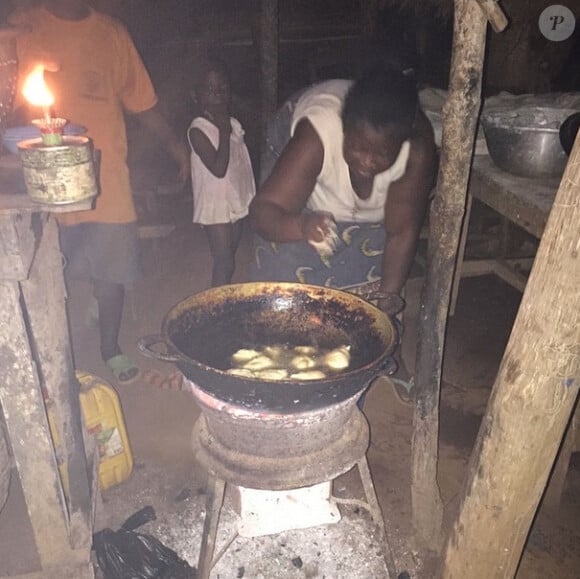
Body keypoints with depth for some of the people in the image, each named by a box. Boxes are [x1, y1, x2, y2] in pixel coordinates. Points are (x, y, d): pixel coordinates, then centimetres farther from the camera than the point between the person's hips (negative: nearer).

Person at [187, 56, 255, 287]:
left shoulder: (233, 124, 8)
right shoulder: (198, 130, -15)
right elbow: (218, 168, -24)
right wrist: (224, 131, -21)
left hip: (236, 204, 7)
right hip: (215, 208, -7)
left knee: (228, 262, 14)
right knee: (223, 264, -5)